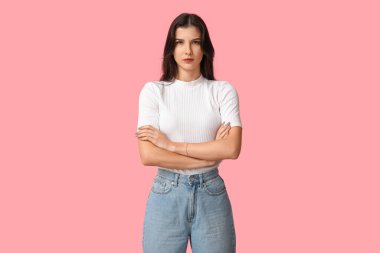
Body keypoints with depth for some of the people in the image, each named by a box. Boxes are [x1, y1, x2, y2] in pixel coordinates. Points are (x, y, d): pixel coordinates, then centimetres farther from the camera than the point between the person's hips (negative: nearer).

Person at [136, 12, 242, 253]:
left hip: (211, 194, 0)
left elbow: (232, 148, -12)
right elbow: (148, 155, -11)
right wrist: (210, 155, -10)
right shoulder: (153, 90, -2)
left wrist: (172, 145, -13)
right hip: (166, 195, 0)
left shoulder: (223, 90, 0)